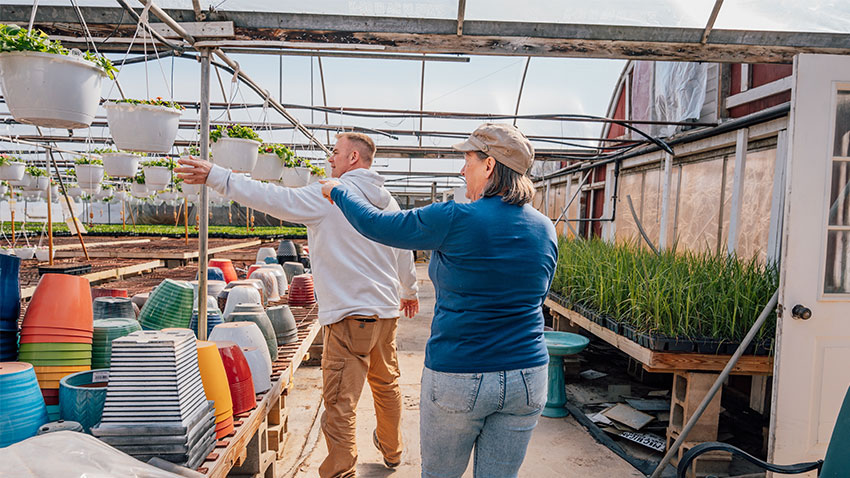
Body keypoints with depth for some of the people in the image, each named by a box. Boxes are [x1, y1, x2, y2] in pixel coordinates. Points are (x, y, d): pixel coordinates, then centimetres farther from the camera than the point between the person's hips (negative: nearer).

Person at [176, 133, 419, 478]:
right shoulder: (388, 201, 12)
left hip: (351, 314, -8)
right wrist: (409, 290, 39)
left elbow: (273, 197, -16)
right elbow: (404, 250, 23)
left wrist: (215, 177, -12)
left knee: (340, 401, -3)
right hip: (387, 309, 9)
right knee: (386, 384, 23)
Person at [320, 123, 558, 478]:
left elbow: (375, 225, -4)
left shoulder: (455, 220, -16)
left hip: (457, 378, -4)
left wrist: (338, 190, 14)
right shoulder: (545, 230, 0)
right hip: (527, 379, 5)